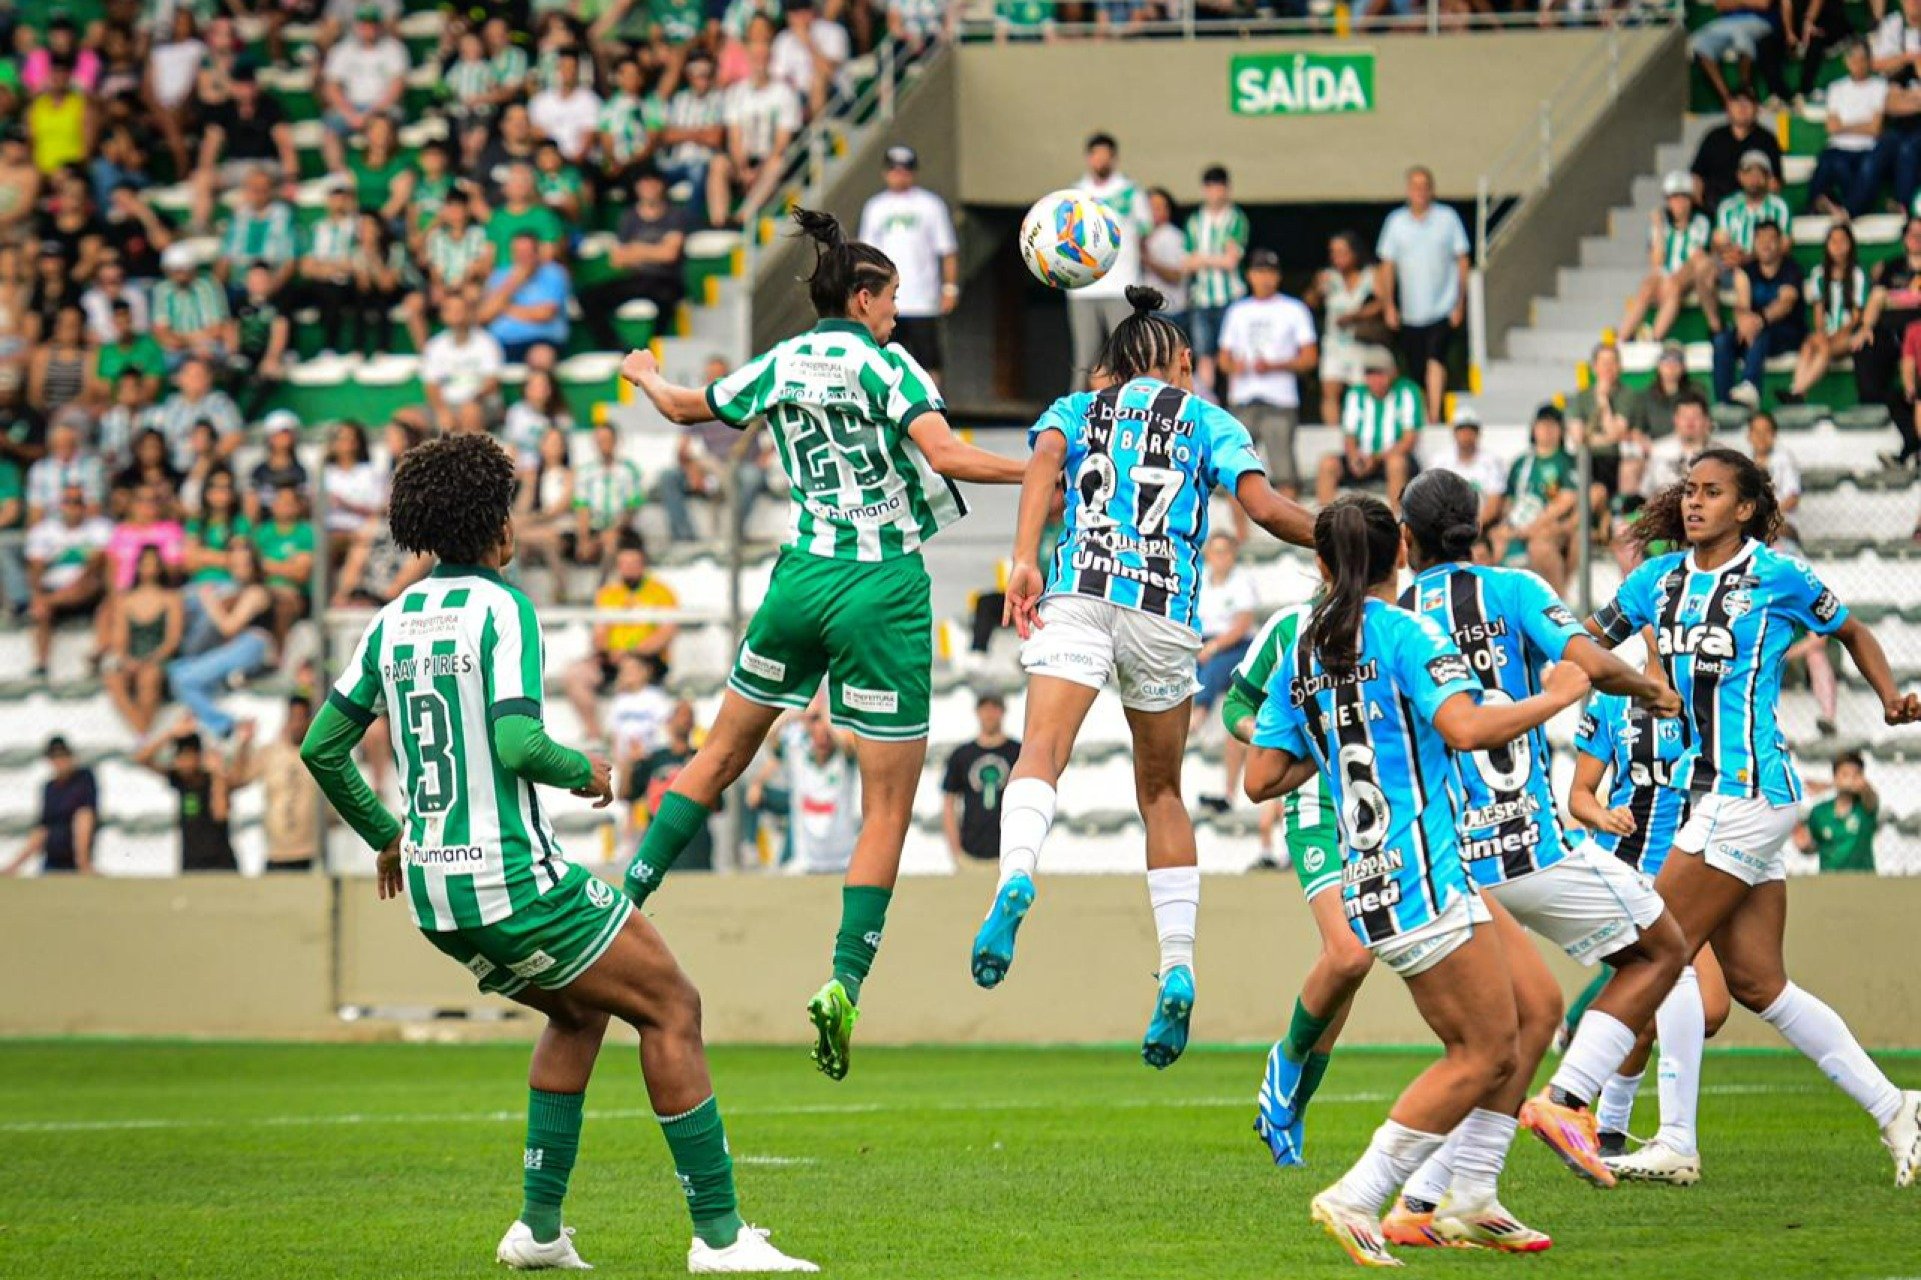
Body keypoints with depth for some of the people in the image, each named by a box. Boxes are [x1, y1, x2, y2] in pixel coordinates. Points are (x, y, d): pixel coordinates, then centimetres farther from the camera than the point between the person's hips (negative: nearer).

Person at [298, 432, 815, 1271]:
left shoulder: (394, 619, 10)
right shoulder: (502, 608, -11)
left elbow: (321, 746, 13)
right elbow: (517, 743, -23)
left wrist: (385, 837, 24)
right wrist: (585, 772, -3)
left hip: (433, 891, 8)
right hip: (514, 880, -8)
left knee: (582, 1009, 27)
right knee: (671, 1007, 4)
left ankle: (538, 1227, 18)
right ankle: (719, 1234, 1)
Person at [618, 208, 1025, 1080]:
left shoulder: (781, 365, 7)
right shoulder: (884, 365, -7)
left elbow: (685, 408, 24)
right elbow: (945, 454, -22)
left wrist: (645, 376, 45)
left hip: (801, 577, 5)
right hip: (883, 592, -4)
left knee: (722, 753, 23)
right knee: (888, 806, 0)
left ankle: (628, 897, 17)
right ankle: (844, 983, -11)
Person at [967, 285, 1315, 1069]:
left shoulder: (1076, 410, 23)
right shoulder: (1209, 421, 20)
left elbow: (1044, 460, -1)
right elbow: (1265, 508, 5)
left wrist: (1024, 560, -12)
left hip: (1078, 595, -1)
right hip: (1167, 609, 1)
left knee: (1041, 750, -18)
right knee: (1161, 792, 14)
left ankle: (1016, 878, -50)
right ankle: (1177, 969, 5)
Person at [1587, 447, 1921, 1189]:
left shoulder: (1777, 578, -4)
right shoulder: (1661, 578, 11)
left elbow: (1853, 632, 9)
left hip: (1750, 788, -7)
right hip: (1710, 792, 7)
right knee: (1757, 983, 6)